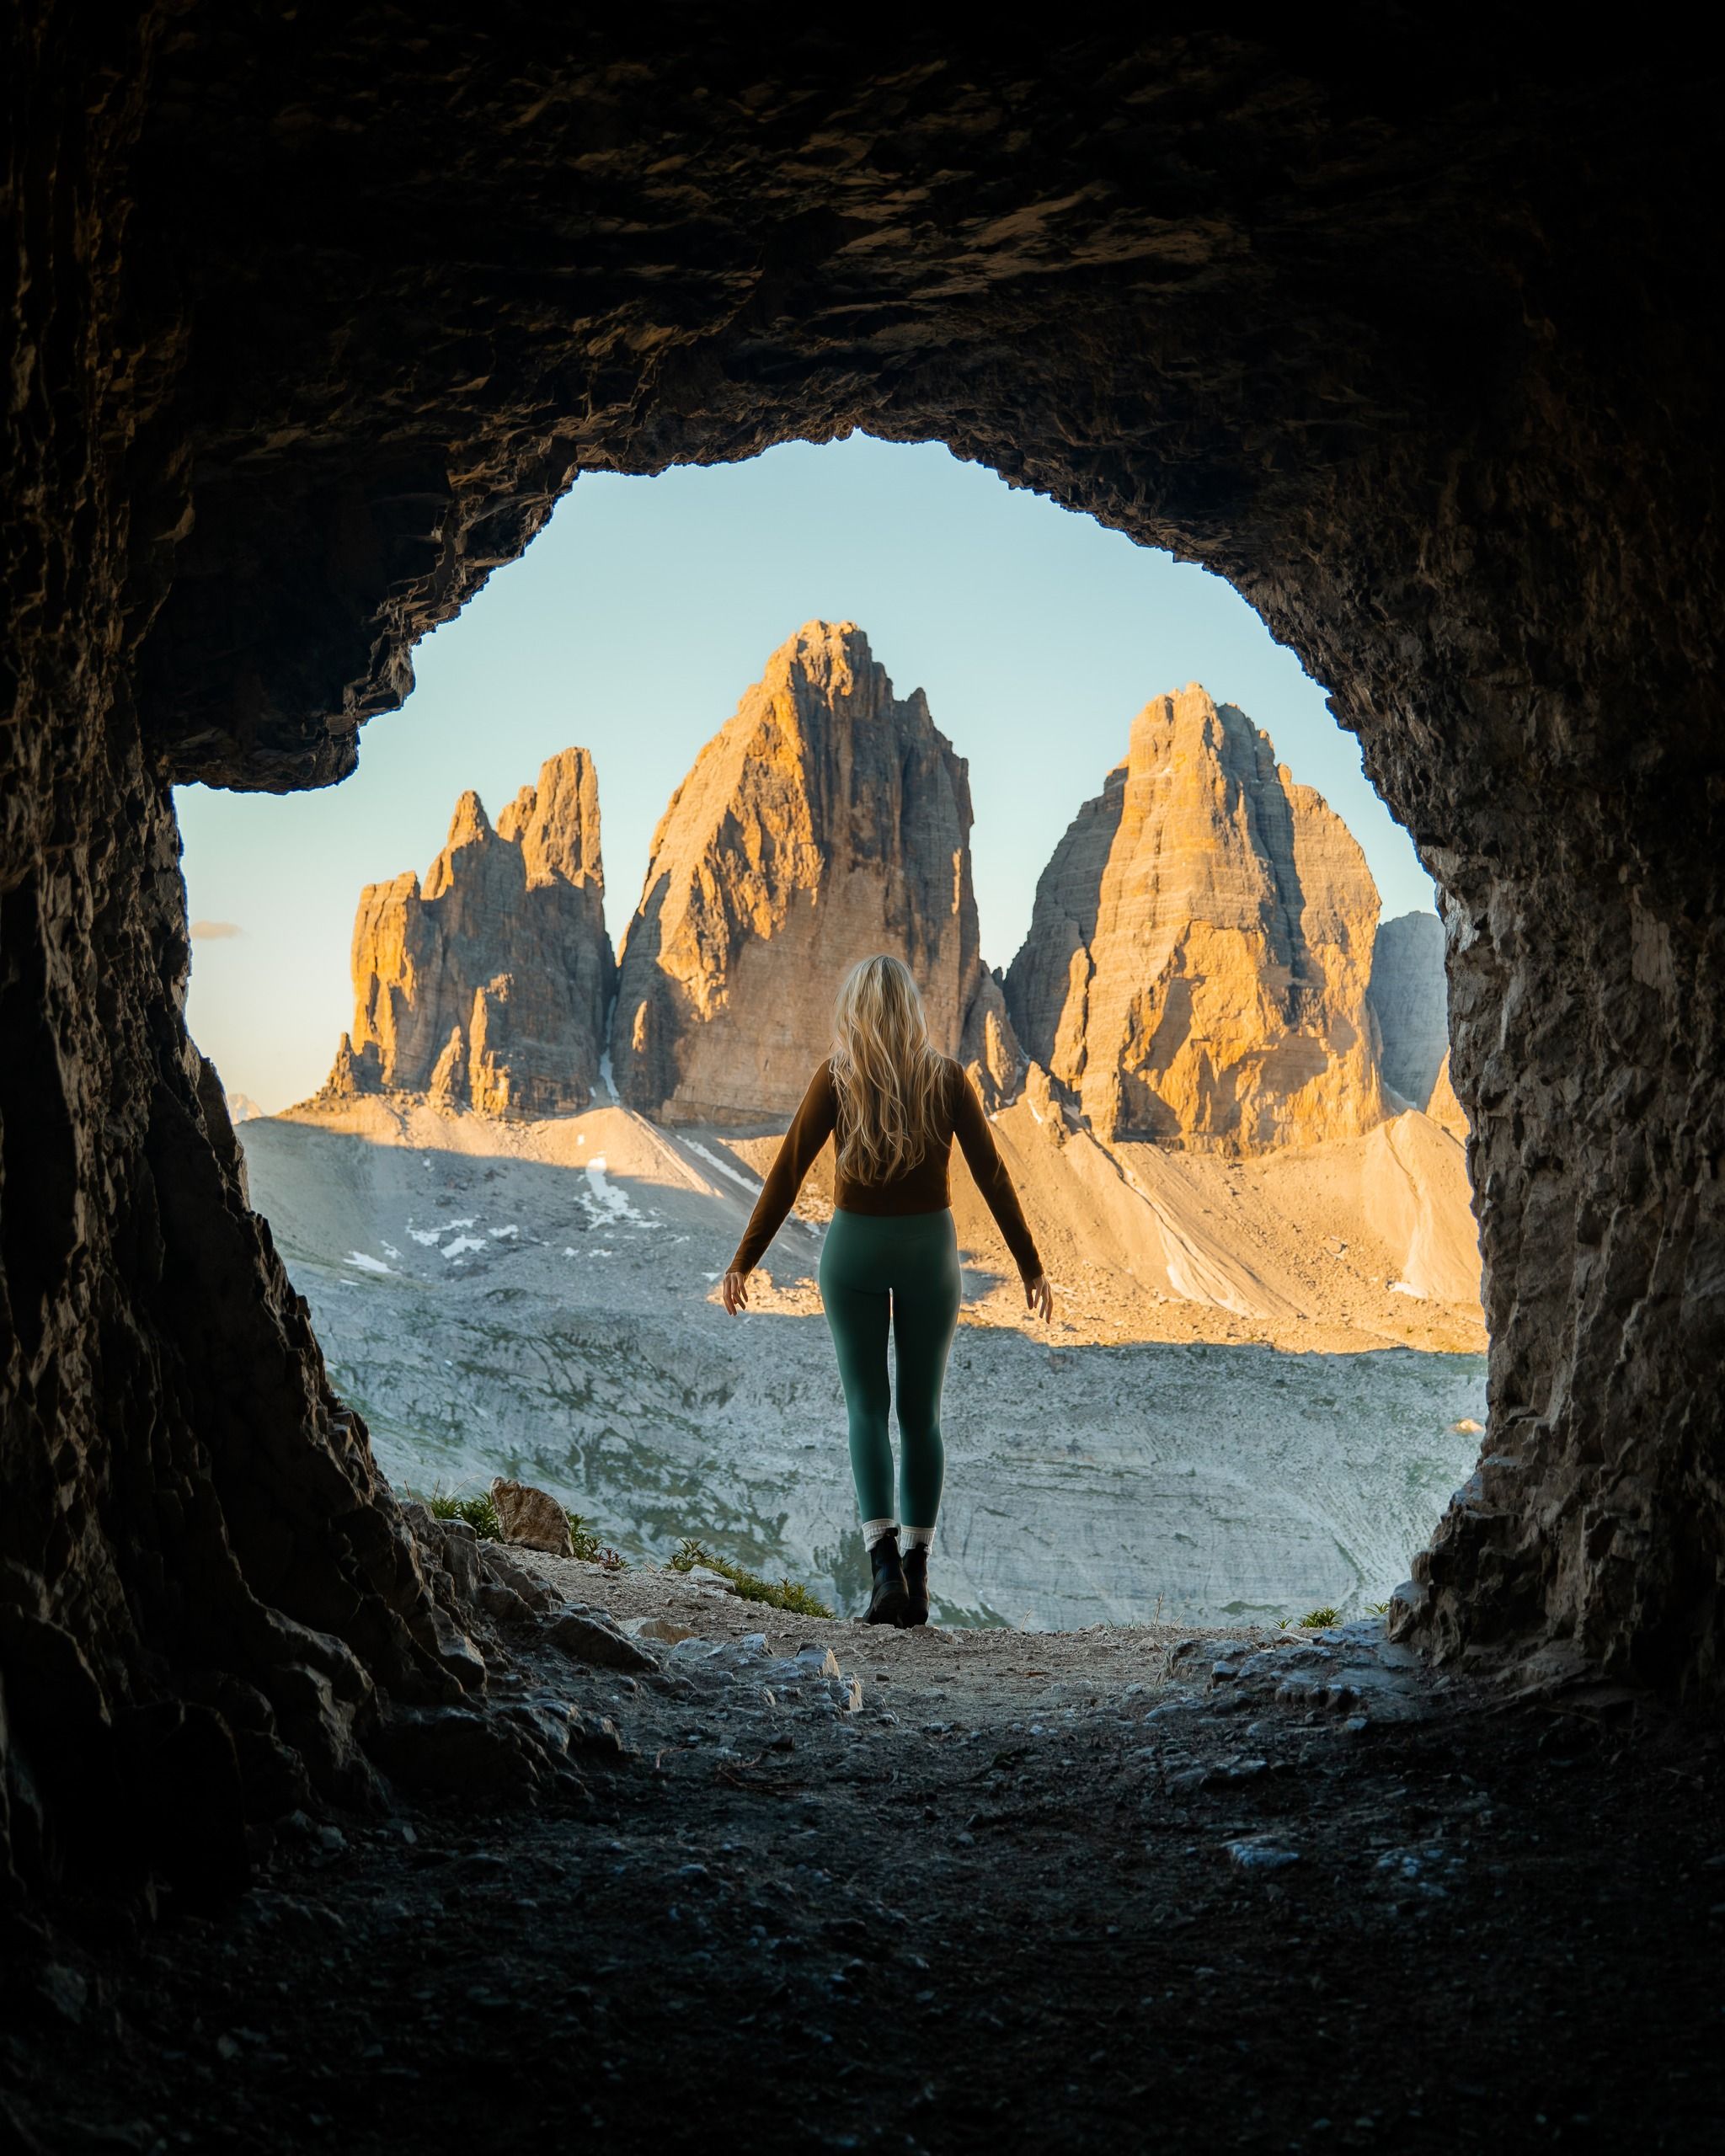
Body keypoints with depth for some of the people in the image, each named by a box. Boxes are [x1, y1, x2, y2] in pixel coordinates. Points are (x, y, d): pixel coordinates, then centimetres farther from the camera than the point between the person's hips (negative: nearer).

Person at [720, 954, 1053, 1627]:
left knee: (866, 1408, 7)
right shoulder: (947, 1077, -5)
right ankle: (915, 1578, 10)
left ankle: (885, 1563, -11)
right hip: (929, 1249, 1)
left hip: (854, 1248, -1)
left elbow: (787, 1173, -10)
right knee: (921, 1413, 11)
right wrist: (1031, 1267, 3)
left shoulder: (836, 1077, -8)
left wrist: (743, 1261, -4)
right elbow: (992, 1175, -4)